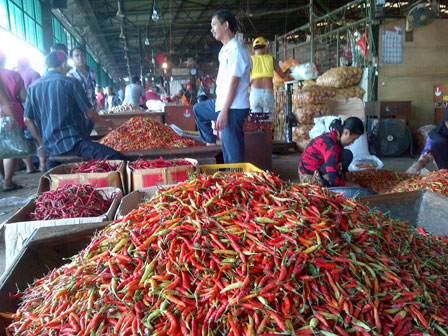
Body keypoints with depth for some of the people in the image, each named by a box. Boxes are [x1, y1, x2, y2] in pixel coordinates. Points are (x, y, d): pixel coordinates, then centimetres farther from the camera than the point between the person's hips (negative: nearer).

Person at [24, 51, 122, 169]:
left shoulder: (33, 87, 12)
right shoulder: (70, 82, -3)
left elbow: (27, 120, 11)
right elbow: (89, 113, -2)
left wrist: (42, 142, 22)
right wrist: (106, 124, 16)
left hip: (50, 146, 8)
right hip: (72, 142, -7)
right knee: (115, 158, -21)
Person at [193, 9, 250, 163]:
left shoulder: (235, 49, -14)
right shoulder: (225, 49, 16)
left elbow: (233, 82, -20)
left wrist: (224, 112, -23)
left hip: (233, 108, -10)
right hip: (222, 103, 10)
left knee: (232, 154, -6)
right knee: (198, 109, 28)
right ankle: (210, 143, 26)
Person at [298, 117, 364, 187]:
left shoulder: (334, 136, 0)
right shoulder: (331, 146, -28)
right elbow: (333, 180, -31)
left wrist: (347, 180, 4)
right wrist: (350, 185, -15)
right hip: (309, 177, -10)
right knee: (347, 155, -17)